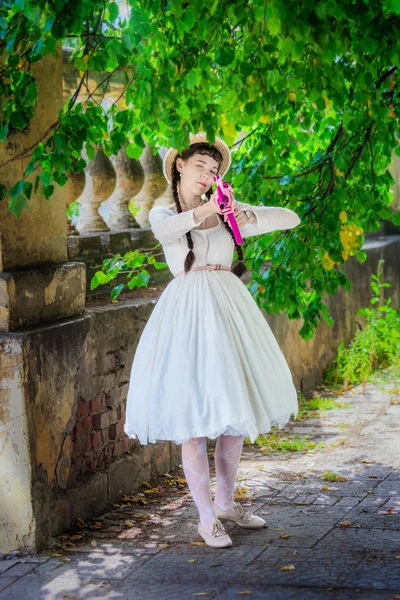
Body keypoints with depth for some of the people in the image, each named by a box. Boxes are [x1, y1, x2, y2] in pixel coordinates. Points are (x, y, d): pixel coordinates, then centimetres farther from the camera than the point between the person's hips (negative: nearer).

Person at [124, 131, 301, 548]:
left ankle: (225, 502, 27)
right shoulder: (163, 214, 5)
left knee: (234, 413, 9)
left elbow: (290, 218, 6)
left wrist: (251, 218, -11)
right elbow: (166, 233, -21)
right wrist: (203, 211, -34)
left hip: (228, 309, 4)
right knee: (194, 420, -4)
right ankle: (206, 519, 7)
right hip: (187, 311, -3)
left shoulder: (227, 210, 12)